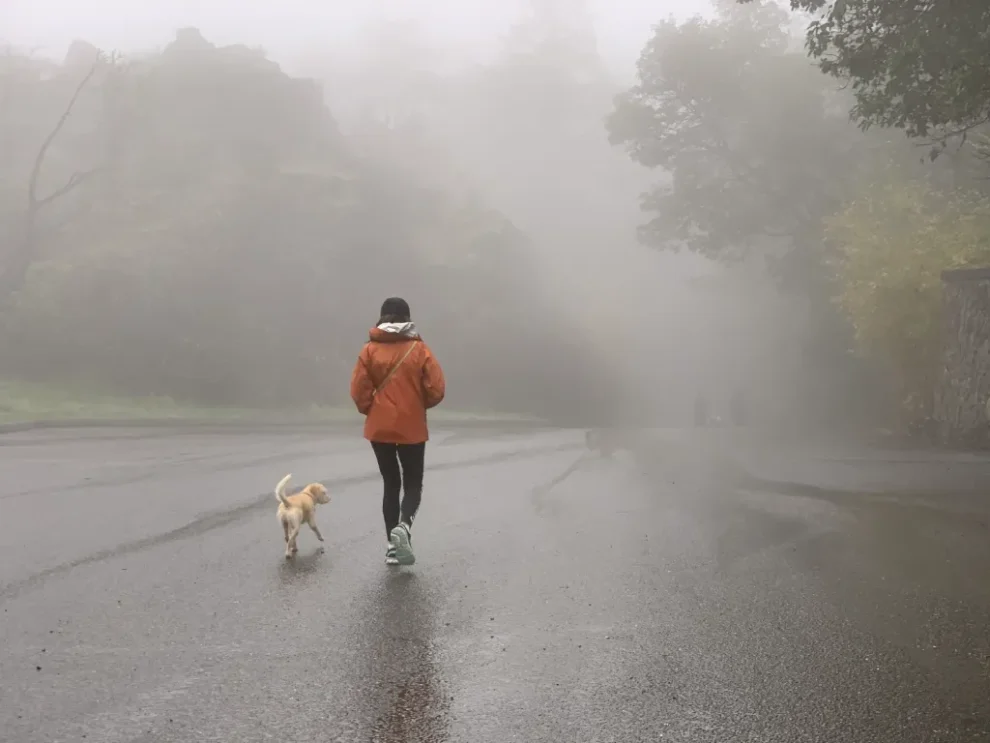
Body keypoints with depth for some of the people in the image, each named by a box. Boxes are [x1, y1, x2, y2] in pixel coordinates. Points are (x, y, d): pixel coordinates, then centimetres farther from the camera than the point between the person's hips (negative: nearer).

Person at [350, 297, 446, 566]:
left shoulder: (370, 350, -4)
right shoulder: (419, 349, -6)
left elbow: (359, 391, -7)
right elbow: (437, 390, -9)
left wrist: (370, 410, 12)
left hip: (379, 428, 2)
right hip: (412, 428, -2)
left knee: (391, 484, 14)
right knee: (413, 484, 11)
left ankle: (393, 545, 12)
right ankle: (403, 526, -18)